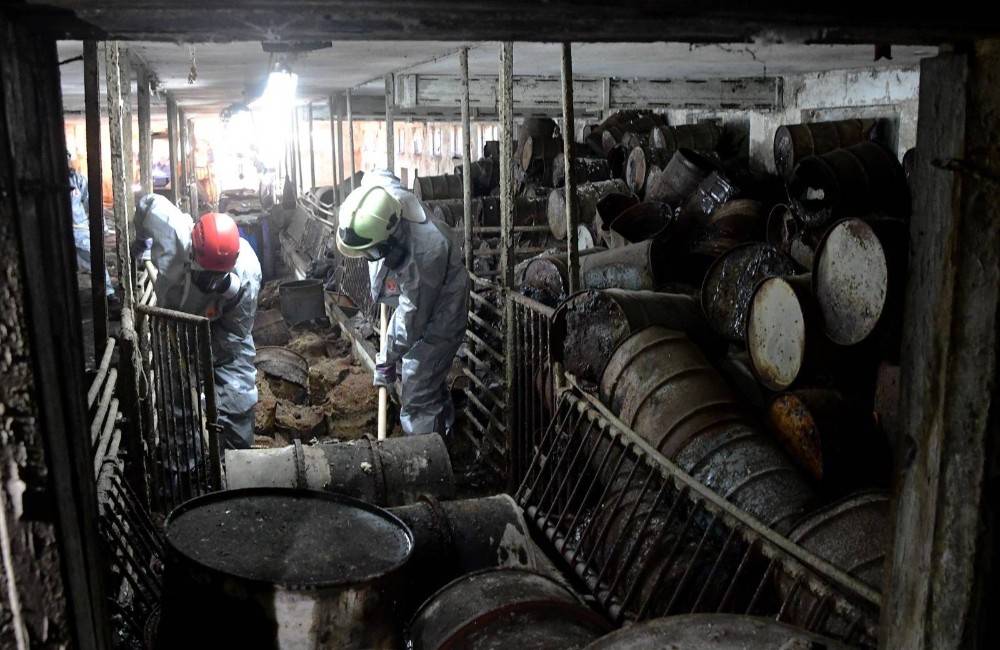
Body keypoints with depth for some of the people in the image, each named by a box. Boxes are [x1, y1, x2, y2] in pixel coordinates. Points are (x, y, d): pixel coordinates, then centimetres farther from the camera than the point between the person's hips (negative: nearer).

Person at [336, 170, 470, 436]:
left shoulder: (424, 252, -42)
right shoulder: (378, 192, -23)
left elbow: (412, 317, -29)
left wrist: (389, 358, -16)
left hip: (437, 318, -8)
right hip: (412, 299, 8)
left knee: (417, 399, -7)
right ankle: (444, 423, 49)